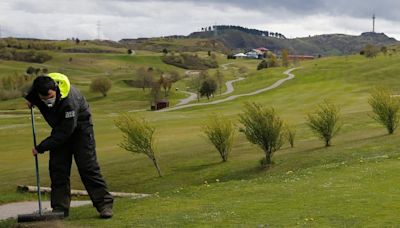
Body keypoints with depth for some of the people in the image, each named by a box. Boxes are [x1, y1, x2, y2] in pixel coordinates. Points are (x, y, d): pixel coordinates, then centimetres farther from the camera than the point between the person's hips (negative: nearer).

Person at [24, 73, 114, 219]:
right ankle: (60, 208, 3)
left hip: (79, 127, -6)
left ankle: (104, 204, -7)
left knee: (87, 166, -12)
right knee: (57, 167, -2)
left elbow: (65, 132, -35)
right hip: (59, 127, 6)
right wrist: (30, 99, -7)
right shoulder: (38, 87, -22)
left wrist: (41, 148, -31)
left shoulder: (70, 101, -40)